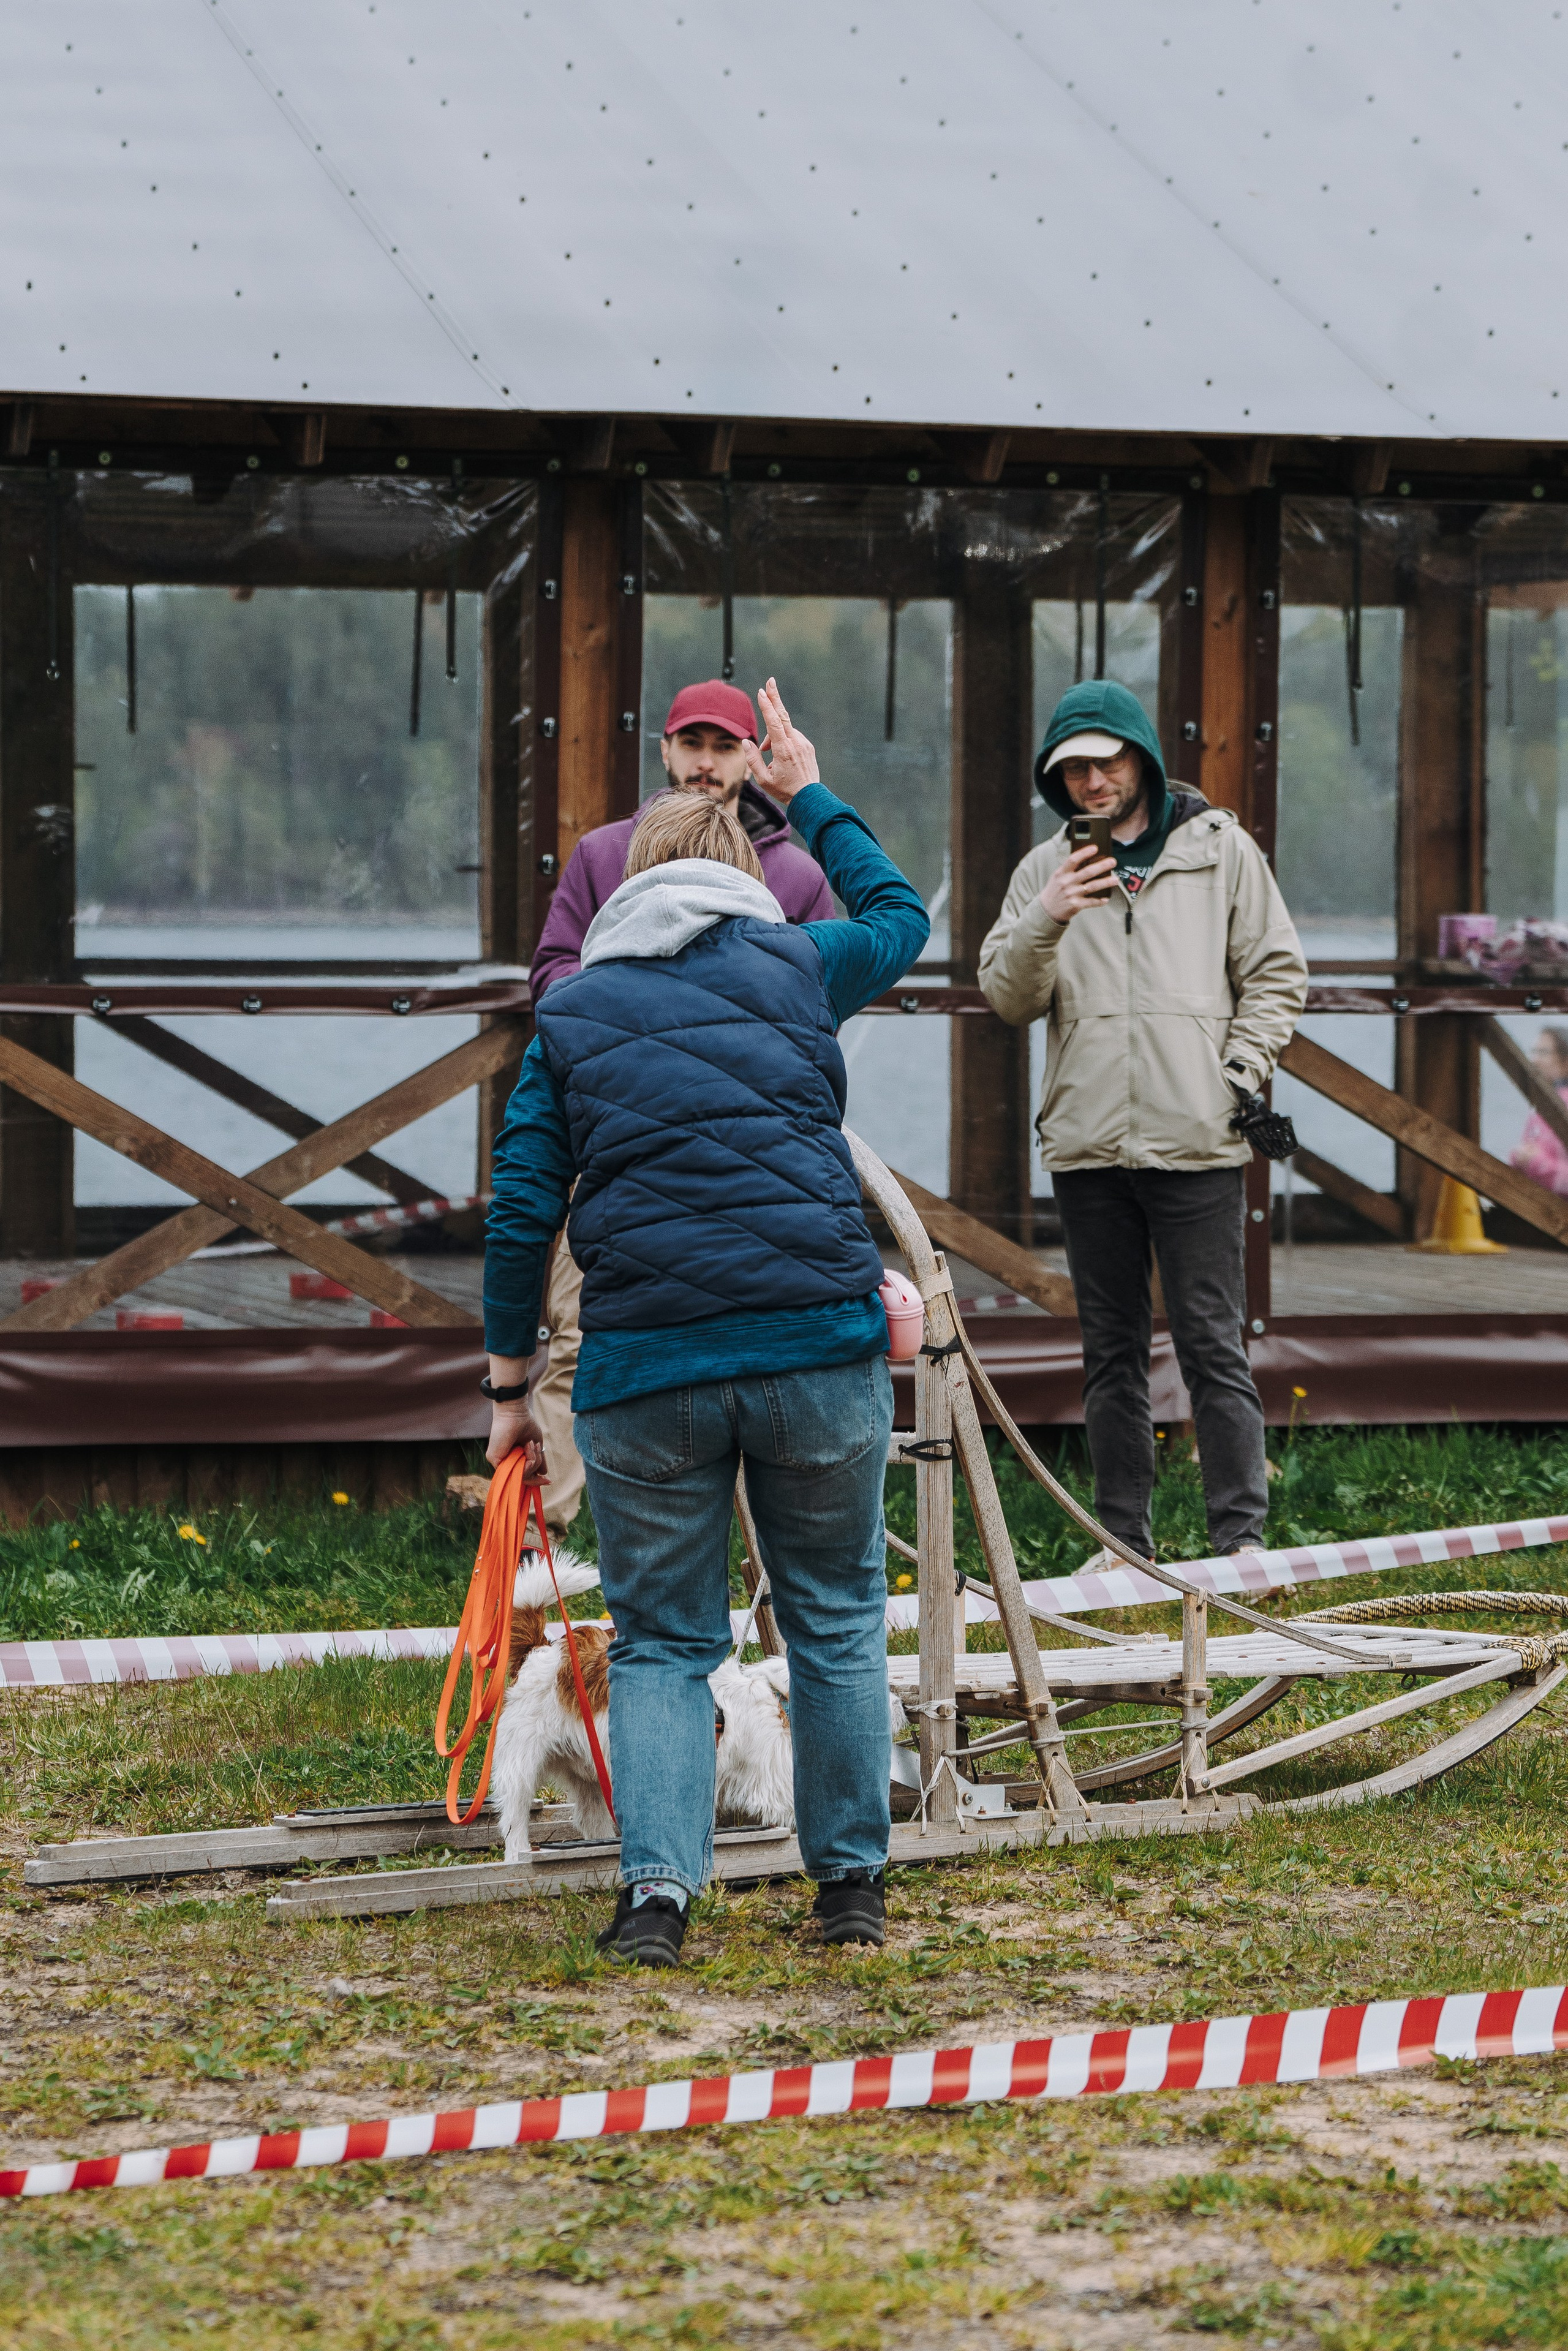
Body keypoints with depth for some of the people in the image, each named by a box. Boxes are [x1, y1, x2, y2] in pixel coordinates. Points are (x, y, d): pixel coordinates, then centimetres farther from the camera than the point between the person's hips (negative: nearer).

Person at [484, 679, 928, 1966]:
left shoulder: (571, 1009, 11)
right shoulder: (796, 965, 9)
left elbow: (522, 1209, 7)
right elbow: (901, 913, 31)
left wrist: (510, 1381, 14)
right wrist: (811, 794, 43)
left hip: (643, 1366, 0)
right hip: (818, 1343, 0)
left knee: (663, 1639, 10)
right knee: (837, 1620, 15)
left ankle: (657, 1885, -5)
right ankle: (852, 1880, 18)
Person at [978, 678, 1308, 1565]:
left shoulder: (1221, 850, 6)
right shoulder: (1045, 871, 11)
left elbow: (1276, 974, 8)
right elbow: (1007, 996, 5)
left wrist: (1239, 1076, -4)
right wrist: (1045, 922, -13)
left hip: (1197, 1143, -3)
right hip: (1087, 1147, 3)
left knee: (1213, 1344, -6)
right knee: (1114, 1350, 8)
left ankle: (1242, 1534, -4)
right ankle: (1123, 1539, 13)